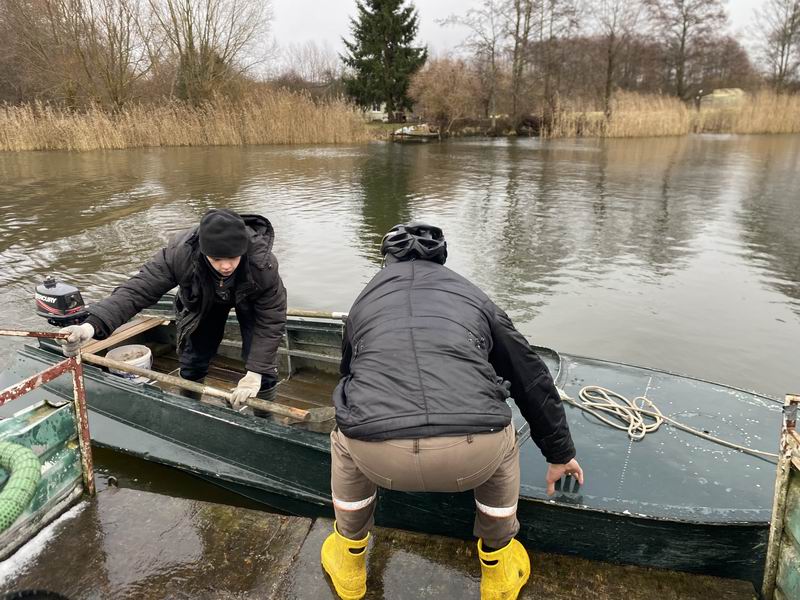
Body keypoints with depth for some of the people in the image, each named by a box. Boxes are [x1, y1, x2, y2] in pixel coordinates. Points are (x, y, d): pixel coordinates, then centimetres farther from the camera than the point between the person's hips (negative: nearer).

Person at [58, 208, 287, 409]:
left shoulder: (263, 264, -42)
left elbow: (271, 320, -31)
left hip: (249, 300, -1)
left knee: (262, 365, -10)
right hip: (203, 301, 2)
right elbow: (137, 290, -42)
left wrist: (255, 372, -35)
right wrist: (93, 325, -58)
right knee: (192, 363, 7)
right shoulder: (179, 253, -40)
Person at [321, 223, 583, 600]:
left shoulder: (366, 300, 28)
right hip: (472, 457, 0)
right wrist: (559, 454, 47)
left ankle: (348, 562, 47)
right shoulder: (471, 295, 26)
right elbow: (532, 379, 33)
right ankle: (498, 566, 46)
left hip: (377, 456, 1)